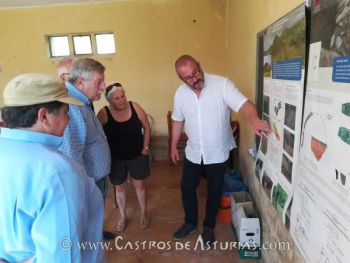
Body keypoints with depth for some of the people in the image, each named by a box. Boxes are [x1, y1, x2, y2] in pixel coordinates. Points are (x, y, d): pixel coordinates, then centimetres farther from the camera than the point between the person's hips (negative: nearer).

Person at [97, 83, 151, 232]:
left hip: (137, 156, 1)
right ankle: (123, 217, 37)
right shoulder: (104, 114, -17)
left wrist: (146, 147, -3)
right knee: (120, 187, 15)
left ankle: (143, 214, 36)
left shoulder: (134, 107, -13)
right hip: (116, 158, 0)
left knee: (139, 185, 14)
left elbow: (146, 127, -3)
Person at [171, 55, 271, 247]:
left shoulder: (222, 84, -18)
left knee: (214, 192, 14)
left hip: (218, 153, -3)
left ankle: (209, 227, 38)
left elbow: (244, 104, -28)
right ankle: (190, 223, 40)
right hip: (193, 153, 3)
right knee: (187, 188, 15)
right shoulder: (180, 93, -5)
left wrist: (254, 119, -50)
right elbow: (177, 120, 8)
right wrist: (173, 146, 11)